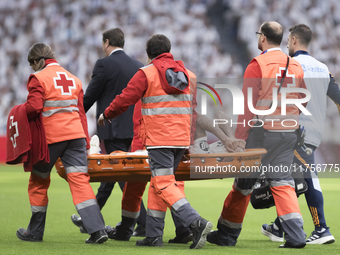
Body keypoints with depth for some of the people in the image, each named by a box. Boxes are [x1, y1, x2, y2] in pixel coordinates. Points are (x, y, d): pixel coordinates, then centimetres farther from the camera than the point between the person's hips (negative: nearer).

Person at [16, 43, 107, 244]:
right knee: (80, 180, -3)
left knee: (39, 181, 12)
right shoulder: (73, 79, 18)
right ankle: (97, 229, -18)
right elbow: (81, 112, 16)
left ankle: (35, 231, 22)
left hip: (51, 136, -5)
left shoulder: (39, 78, -3)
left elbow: (34, 108, -16)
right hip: (76, 134, 5)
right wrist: (85, 141, 16)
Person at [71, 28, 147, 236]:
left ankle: (143, 223, -13)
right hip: (133, 129, 7)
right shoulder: (138, 66, 11)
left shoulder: (104, 64, -9)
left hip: (113, 129, -7)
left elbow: (90, 96, -6)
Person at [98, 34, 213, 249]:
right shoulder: (189, 75, 13)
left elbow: (125, 99, -3)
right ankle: (154, 235, 14)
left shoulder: (146, 74, -4)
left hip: (159, 140, -6)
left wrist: (106, 115, 15)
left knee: (164, 184, -9)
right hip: (182, 140, 6)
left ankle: (196, 222, -27)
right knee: (158, 182, 14)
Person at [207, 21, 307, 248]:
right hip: (289, 133, 5)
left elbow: (248, 104, -11)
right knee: (282, 182, 7)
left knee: (244, 182, 6)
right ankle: (296, 235, -7)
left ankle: (227, 234, 17)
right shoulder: (296, 66, 8)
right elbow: (301, 102, 12)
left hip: (262, 131, -5)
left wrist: (239, 137, -9)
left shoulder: (258, 64, -9)